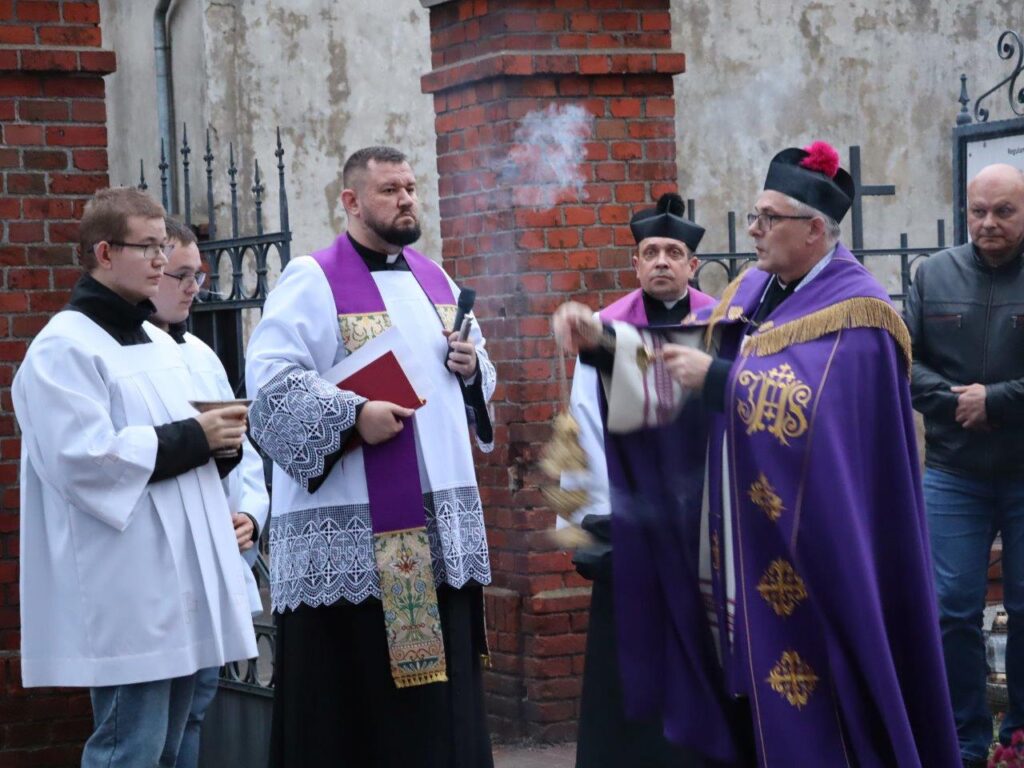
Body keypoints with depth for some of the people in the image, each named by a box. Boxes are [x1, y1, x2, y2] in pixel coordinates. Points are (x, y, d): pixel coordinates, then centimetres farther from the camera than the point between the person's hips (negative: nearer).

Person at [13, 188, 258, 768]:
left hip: (179, 576, 9)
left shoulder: (159, 344, 19)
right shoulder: (66, 347, -9)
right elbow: (83, 459, -19)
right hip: (125, 591, -9)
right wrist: (193, 439, -14)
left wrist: (216, 439, 6)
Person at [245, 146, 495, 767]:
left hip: (442, 513, 7)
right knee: (353, 685, -5)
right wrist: (352, 416, -25)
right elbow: (270, 380, -16)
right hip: (352, 526, -7)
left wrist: (472, 367, 2)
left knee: (441, 686, 9)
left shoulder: (436, 281, 16)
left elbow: (480, 372, 24)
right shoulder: (313, 281, -6)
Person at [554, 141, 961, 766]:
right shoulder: (753, 291, 11)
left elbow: (811, 408, -25)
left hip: (813, 550, -8)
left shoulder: (854, 311, -14)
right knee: (754, 676, 11)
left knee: (809, 706, -2)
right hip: (747, 542, 8)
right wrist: (604, 338, -5)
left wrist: (718, 379, -22)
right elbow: (692, 352, 8)